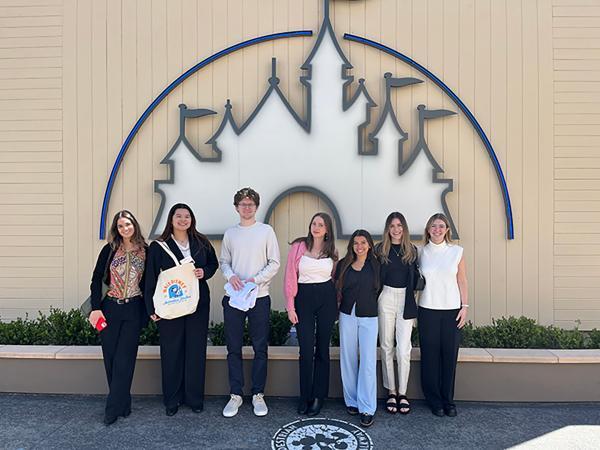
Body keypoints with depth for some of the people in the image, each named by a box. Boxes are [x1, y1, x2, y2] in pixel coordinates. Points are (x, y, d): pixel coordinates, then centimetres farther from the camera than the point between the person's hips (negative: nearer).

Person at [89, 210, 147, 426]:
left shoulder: (145, 251, 0)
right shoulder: (110, 249, 0)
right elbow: (97, 279, 1)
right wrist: (96, 308, -7)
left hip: (133, 310, -1)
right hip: (110, 308, 1)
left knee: (124, 359, -2)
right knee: (110, 357, 8)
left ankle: (114, 408, 9)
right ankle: (123, 403, 24)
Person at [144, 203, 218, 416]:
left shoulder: (202, 242, 5)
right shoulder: (158, 246, -1)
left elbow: (213, 263, 17)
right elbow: (151, 278, -2)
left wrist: (205, 272, -6)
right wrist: (151, 308, -7)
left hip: (198, 304, 2)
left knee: (196, 350, 7)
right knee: (171, 351, 6)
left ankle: (194, 398, 23)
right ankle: (172, 399, 24)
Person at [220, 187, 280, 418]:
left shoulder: (266, 231, 1)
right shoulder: (230, 233, 9)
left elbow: (274, 263, -1)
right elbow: (224, 261, 11)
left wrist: (256, 279, -14)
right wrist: (230, 275, -10)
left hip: (259, 296, -2)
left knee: (260, 348, 6)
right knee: (233, 348, 8)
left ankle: (258, 395, 21)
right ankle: (235, 395, 22)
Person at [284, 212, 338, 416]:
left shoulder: (332, 251, 7)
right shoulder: (298, 246, -2)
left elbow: (336, 277, 14)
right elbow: (290, 276, -3)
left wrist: (337, 303, 5)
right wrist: (290, 306, -7)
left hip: (326, 298, 2)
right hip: (304, 297, -2)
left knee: (322, 348, 8)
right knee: (306, 350, 0)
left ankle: (318, 396, 23)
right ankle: (304, 397, 18)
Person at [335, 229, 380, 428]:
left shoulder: (375, 265, 1)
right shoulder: (343, 264, 4)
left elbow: (380, 289, 4)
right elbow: (336, 288, 9)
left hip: (369, 317, -2)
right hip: (347, 315, 2)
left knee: (368, 362, -4)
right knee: (348, 360, 9)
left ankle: (367, 408, 6)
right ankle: (351, 401, 25)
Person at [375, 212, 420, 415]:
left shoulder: (412, 250, 7)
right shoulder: (380, 249, 2)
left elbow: (416, 277, 10)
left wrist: (412, 301, 2)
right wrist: (375, 297, -5)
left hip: (406, 301, 1)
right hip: (386, 298, 0)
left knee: (404, 348, -2)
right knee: (387, 346, 7)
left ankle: (402, 393, 12)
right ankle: (391, 392, 18)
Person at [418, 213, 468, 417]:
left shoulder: (457, 251, 3)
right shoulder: (421, 252, 4)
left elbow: (462, 281, 6)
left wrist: (464, 306, 1)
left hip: (452, 310, 0)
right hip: (428, 309, 0)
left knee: (450, 355, 3)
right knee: (430, 355, 3)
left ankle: (448, 400, 20)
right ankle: (434, 400, 19)